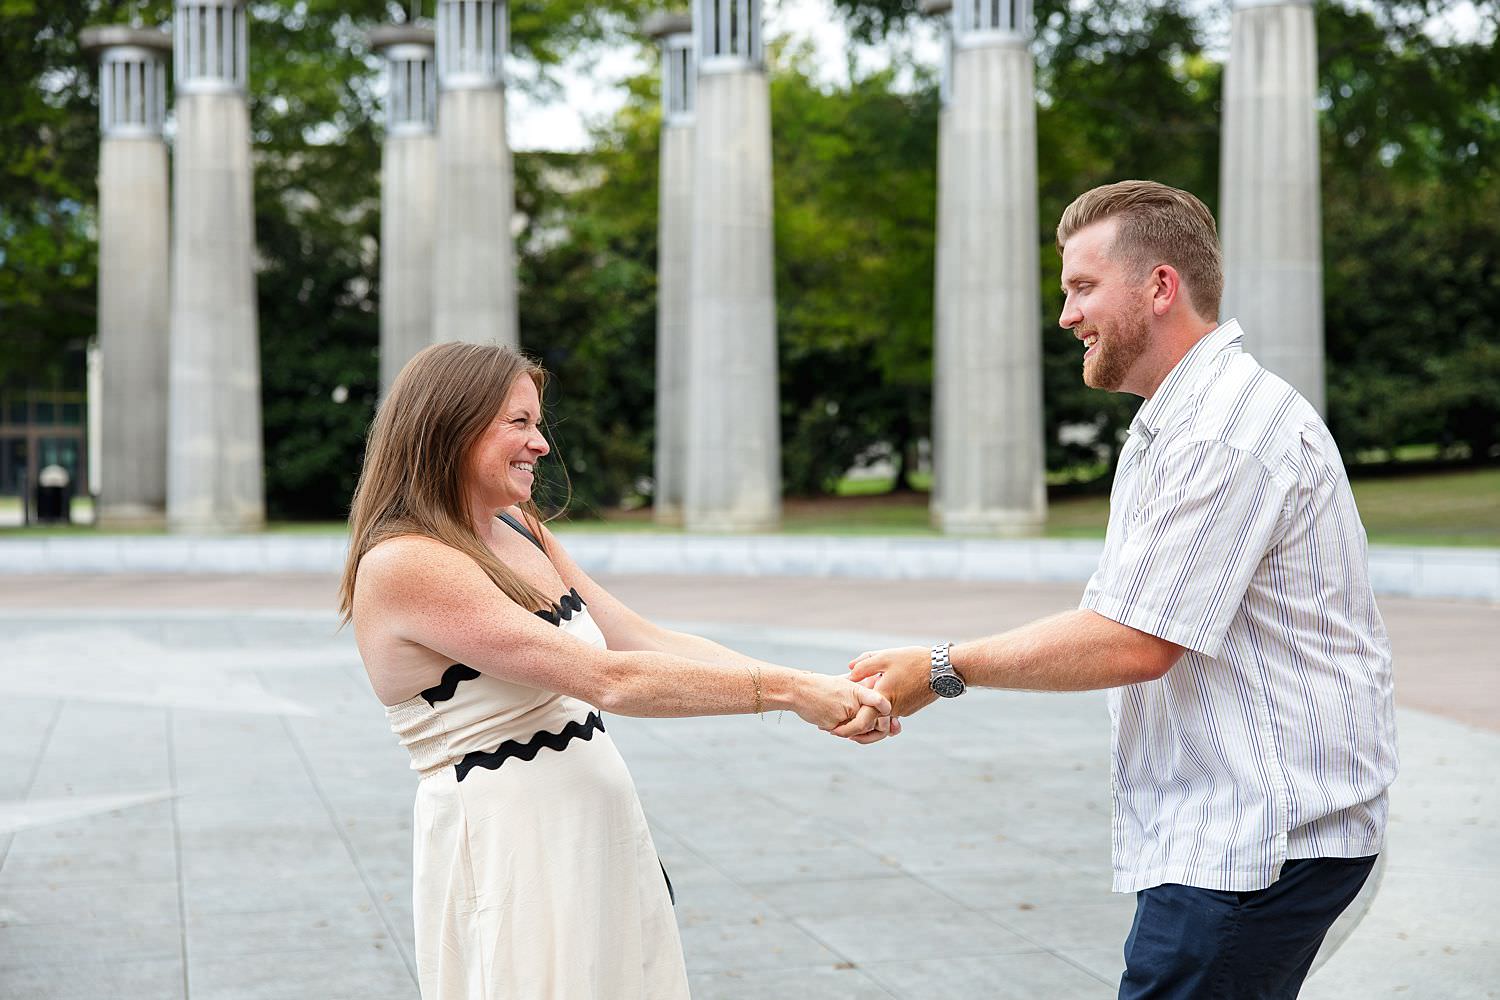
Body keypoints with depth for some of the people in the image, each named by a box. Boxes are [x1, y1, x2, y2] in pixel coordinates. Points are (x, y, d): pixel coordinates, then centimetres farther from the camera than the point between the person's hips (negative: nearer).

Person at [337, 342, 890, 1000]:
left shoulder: (519, 531, 10)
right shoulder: (402, 565, -17)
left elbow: (654, 644, 4)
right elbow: (612, 680, -22)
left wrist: (819, 690, -8)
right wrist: (785, 691, -19)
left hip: (604, 834, 8)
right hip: (506, 843, -8)